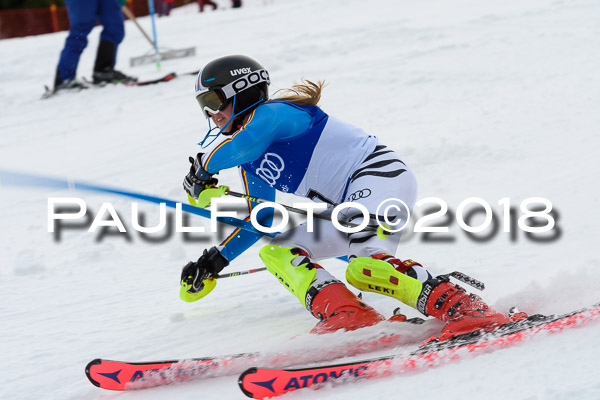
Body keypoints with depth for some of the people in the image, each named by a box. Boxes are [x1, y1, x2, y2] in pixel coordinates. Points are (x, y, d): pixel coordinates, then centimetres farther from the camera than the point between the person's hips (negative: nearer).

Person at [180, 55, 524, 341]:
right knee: (275, 251, 1)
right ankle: (344, 313, -21)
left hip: (380, 174, -10)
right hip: (346, 211, 10)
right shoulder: (251, 161, 20)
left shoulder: (271, 113, -8)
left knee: (364, 266, -33)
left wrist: (201, 169, -8)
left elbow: (238, 145, -29)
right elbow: (262, 221, 31)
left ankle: (461, 306, -35)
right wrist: (216, 261, 23)